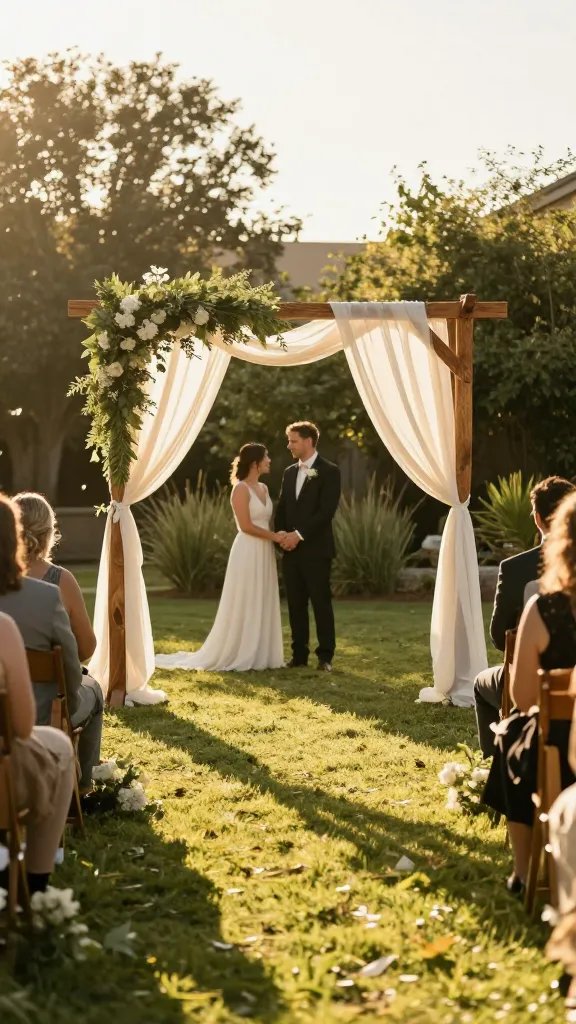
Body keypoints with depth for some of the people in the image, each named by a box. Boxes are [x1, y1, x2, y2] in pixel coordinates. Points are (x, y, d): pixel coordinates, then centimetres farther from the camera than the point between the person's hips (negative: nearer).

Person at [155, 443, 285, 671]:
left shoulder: (264, 489, 14)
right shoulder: (241, 489, -11)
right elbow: (246, 526, -17)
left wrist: (277, 537, 0)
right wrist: (274, 536, -14)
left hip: (264, 554, 8)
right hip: (247, 552, -8)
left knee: (261, 605, 8)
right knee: (243, 606, -3)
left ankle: (256, 655, 13)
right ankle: (237, 656, 4)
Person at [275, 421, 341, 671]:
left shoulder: (329, 471, -5)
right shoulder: (289, 472, 15)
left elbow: (326, 511, -14)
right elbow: (281, 510, 16)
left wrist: (299, 534, -17)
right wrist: (283, 537, -2)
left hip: (316, 549, -6)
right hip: (291, 550, 6)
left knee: (321, 603, -3)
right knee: (295, 604, 6)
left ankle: (325, 656, 2)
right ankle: (299, 653, 11)